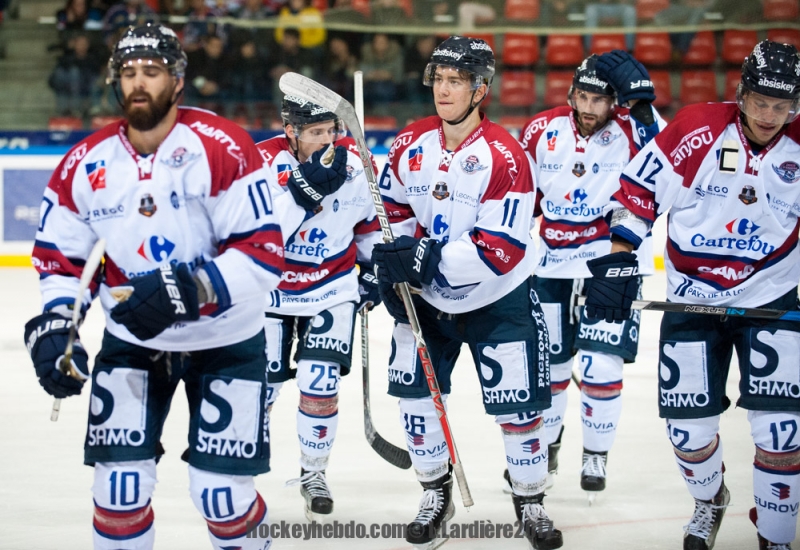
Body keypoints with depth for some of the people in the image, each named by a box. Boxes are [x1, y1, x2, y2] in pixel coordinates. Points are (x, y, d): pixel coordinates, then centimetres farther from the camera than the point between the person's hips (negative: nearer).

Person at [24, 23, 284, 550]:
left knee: (223, 495, -3)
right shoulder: (86, 164, -5)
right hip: (131, 340, 3)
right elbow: (60, 258, 6)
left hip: (225, 342, -3)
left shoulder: (221, 147, -20)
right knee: (119, 485, -3)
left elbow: (265, 252, -23)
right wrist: (52, 327, -10)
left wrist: (187, 289, -34)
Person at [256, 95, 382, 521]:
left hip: (332, 289, 2)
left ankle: (313, 473, 14)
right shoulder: (261, 163, -22)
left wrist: (373, 269, 7)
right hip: (269, 289, -1)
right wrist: (301, 191, -41)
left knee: (320, 385, -8)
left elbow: (370, 218, 9)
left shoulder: (353, 162, -10)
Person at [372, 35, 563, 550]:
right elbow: (394, 209, 11)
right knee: (414, 390, 2)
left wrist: (428, 257, -32)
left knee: (518, 406, -3)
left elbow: (502, 248, -27)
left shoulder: (504, 155, -22)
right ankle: (436, 493, 23)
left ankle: (530, 501, 18)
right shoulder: (410, 145, -5)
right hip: (426, 297, 5)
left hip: (498, 299, -4)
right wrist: (390, 262, -5)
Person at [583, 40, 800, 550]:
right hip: (693, 298, 0)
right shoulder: (698, 129, -13)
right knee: (688, 425, 3)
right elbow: (637, 190, -9)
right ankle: (710, 501, 35)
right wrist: (617, 263, -13)